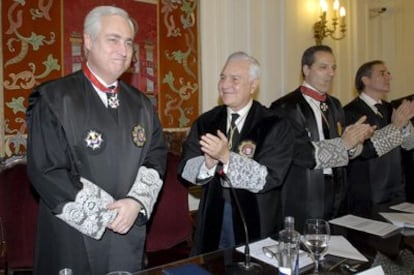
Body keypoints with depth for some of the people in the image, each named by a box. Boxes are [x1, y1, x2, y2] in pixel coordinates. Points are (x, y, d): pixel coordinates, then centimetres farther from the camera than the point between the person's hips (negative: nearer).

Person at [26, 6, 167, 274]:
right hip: (73, 239, -4)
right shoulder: (53, 99, -10)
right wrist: (107, 213, -14)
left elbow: (156, 157, 5)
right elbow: (46, 171, -14)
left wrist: (136, 202, -13)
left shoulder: (142, 105, 7)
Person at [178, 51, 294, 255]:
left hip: (255, 221, -3)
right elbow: (184, 168, -2)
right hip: (212, 217, 3)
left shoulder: (275, 125, -10)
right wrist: (207, 164, -23)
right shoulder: (205, 122, 2)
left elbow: (269, 178, -17)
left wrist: (226, 156, -28)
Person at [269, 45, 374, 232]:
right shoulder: (286, 107, -12)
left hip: (335, 195, 7)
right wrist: (343, 143, -16)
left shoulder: (334, 105, 14)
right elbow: (300, 153, -20)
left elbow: (342, 152, 15)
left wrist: (354, 140, -6)